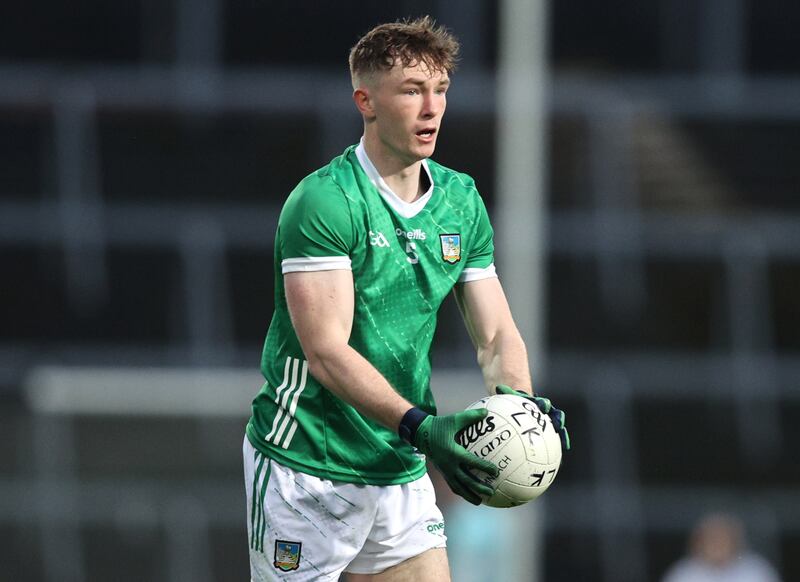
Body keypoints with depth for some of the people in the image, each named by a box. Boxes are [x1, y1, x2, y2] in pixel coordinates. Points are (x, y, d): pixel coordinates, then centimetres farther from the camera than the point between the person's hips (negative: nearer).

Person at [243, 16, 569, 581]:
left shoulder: (462, 201, 8)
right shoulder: (323, 201, -15)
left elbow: (497, 334, 8)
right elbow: (326, 350, -22)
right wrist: (420, 426, -32)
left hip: (401, 472, 6)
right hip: (307, 467, -6)